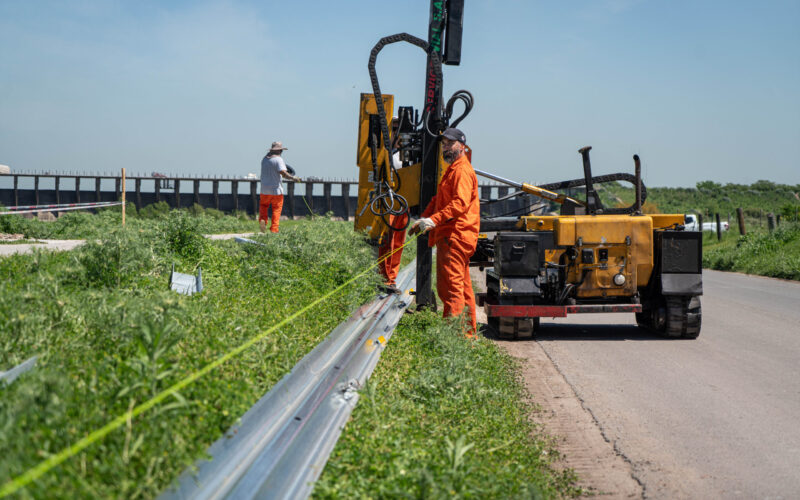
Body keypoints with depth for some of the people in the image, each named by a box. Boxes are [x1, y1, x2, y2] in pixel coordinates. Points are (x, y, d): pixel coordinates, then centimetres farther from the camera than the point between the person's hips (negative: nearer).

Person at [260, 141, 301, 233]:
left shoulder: (265, 159, 7)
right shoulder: (278, 160, -13)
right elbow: (283, 173, -24)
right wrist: (293, 178, -12)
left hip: (265, 190, 5)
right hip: (276, 190, -5)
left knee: (263, 205, 23)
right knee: (276, 209, 4)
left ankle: (262, 219, -2)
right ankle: (274, 229, 0)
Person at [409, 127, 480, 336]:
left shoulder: (462, 170, -10)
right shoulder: (452, 170, 25)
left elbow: (460, 203, -23)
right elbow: (438, 200, 26)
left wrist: (434, 220, -29)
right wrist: (423, 220, 12)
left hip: (455, 238, -11)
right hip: (449, 237, 11)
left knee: (451, 286, -14)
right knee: (462, 286, 14)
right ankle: (469, 331, 21)